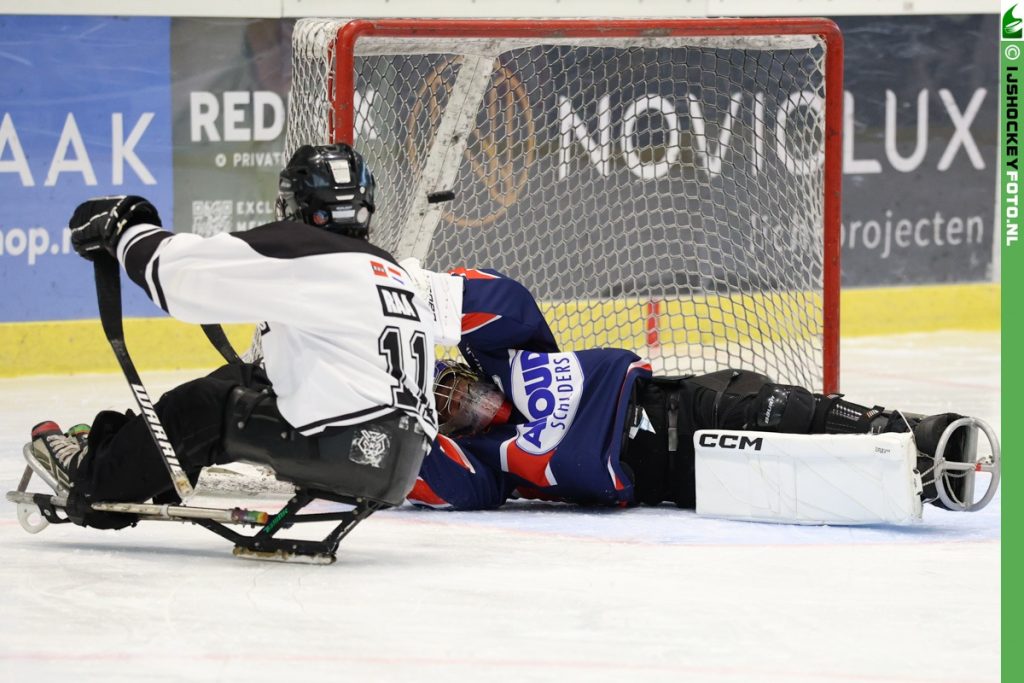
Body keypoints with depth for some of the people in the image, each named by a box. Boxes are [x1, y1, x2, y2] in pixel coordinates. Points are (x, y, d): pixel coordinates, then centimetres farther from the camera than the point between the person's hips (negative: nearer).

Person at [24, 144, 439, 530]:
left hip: (338, 448, -8)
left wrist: (124, 229, 14)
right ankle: (117, 449, 32)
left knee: (202, 408, 11)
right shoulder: (394, 270, 20)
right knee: (240, 382, 23)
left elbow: (181, 269, -4)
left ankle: (92, 481, 27)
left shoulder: (298, 251, -6)